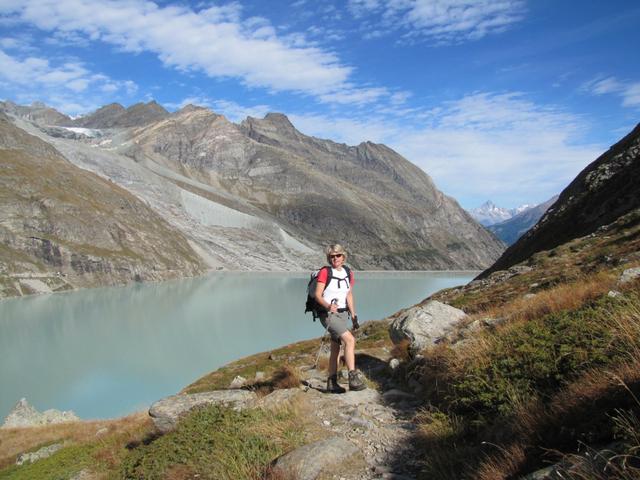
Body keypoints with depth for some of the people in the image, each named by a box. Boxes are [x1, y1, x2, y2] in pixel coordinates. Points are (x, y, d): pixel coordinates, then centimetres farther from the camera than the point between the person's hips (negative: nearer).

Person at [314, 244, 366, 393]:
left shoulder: (348, 273, 9)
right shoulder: (325, 272, -9)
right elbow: (317, 295, -13)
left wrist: (353, 316, 13)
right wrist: (328, 306, -31)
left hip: (342, 314, 7)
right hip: (328, 314, -6)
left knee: (336, 348, 10)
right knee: (350, 340, -22)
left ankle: (332, 383, 19)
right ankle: (353, 378, -22)